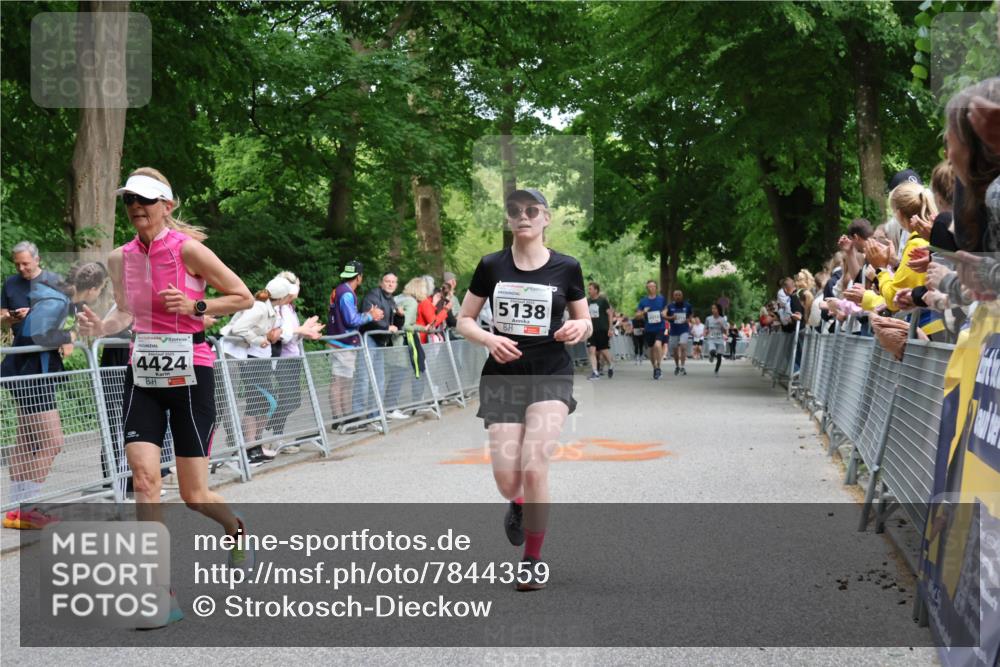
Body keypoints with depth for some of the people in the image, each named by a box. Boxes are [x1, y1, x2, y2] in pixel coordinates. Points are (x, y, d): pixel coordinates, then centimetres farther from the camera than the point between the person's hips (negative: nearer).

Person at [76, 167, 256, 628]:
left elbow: (243, 297, -5)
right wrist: (99, 327, -1)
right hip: (143, 372, 4)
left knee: (194, 496, 2)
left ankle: (236, 529, 38)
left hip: (189, 372, -4)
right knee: (143, 476, -12)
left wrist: (195, 306, -18)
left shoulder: (187, 249, -11)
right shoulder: (120, 258, 5)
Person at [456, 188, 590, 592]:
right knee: (507, 481, -4)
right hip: (502, 377, 1)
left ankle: (533, 559, 3)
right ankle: (519, 505, 37)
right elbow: (464, 320, 7)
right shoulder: (491, 266, 1)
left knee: (533, 467, -17)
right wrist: (489, 339, -14)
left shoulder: (566, 267, 0)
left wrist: (579, 328, -15)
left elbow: (585, 323, 9)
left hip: (551, 376, -1)